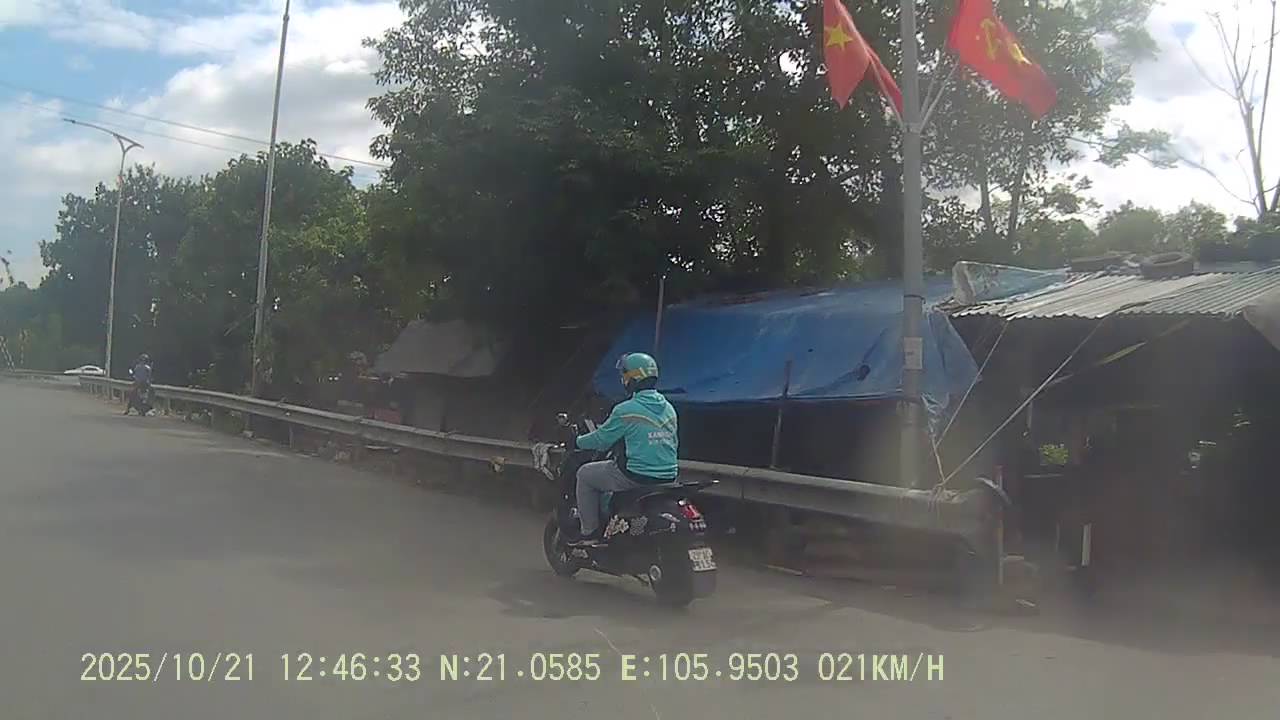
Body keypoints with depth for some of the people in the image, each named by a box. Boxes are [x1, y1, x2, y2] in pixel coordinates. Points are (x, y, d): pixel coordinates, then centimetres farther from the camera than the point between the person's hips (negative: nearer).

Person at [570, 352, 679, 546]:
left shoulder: (626, 410, -13)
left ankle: (591, 533, 12)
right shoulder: (669, 409, 8)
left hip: (635, 477, -7)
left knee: (585, 474, 13)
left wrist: (577, 441, 14)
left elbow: (601, 439, -5)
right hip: (668, 478, 7)